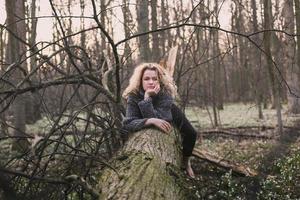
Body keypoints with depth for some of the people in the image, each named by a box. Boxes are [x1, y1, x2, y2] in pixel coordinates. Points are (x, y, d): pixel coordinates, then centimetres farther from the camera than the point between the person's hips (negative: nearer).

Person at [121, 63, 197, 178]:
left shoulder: (165, 92, -42)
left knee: (191, 134, -3)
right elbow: (128, 123, -49)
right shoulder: (133, 95, -40)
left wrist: (147, 98, -60)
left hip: (168, 114, 0)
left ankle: (186, 161, 29)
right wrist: (151, 121, -64)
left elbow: (159, 117, -53)